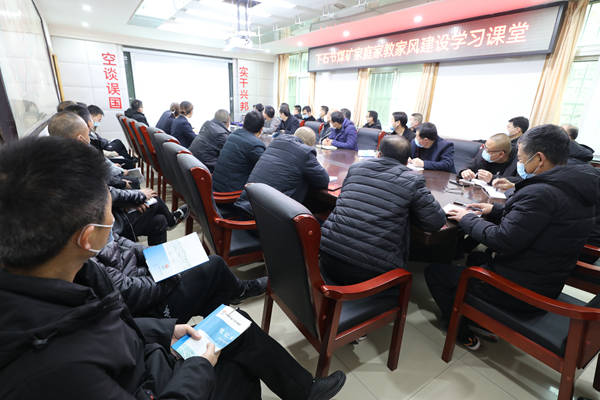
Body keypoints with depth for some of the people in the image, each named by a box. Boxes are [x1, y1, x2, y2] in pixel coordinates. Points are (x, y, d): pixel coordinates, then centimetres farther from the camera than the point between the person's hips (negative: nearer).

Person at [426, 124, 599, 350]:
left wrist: (468, 219, -14)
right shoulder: (576, 188, 3)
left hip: (521, 290, -10)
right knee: (476, 257, 32)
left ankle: (464, 335, 17)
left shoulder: (541, 193, -28)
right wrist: (496, 210, 9)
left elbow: (503, 240, -29)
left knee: (434, 272, 0)